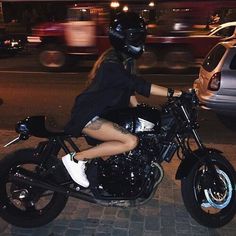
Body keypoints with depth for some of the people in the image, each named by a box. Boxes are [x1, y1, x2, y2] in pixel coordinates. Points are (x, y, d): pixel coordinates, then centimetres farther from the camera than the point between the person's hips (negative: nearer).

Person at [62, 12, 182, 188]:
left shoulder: (126, 61, 6)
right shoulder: (111, 65, -24)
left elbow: (130, 88, 15)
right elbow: (138, 85, -31)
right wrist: (171, 93, -30)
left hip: (103, 112, 10)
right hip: (87, 117, -10)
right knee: (131, 141, -25)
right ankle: (76, 158, -13)